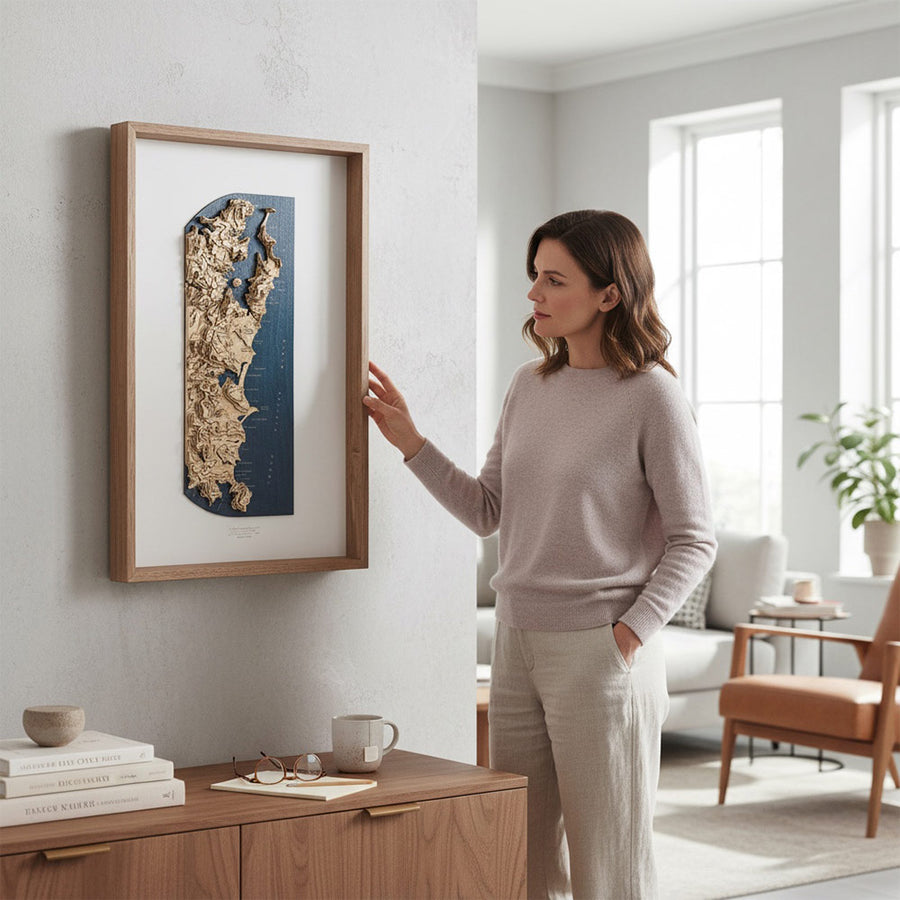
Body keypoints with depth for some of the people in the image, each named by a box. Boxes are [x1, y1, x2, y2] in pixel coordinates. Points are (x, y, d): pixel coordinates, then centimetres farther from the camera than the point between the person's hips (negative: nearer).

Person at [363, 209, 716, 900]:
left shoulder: (652, 395, -10)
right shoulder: (530, 385, 9)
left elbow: (694, 541, -8)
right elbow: (488, 512, 12)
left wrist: (630, 634, -14)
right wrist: (411, 442, 4)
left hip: (602, 654, -6)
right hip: (518, 642, 6)